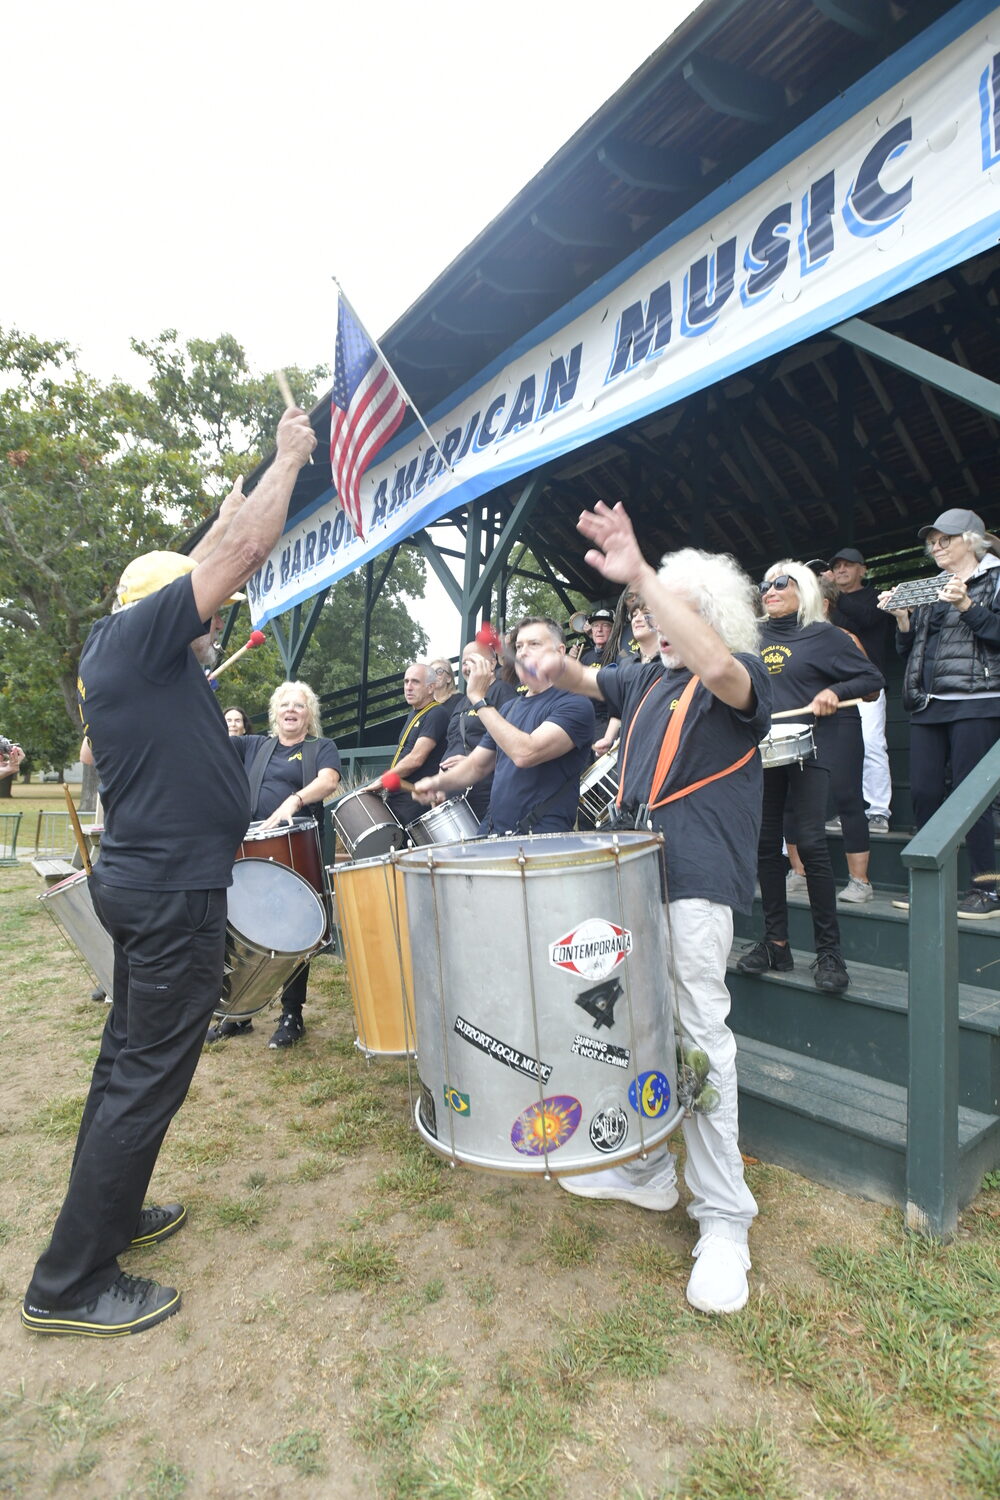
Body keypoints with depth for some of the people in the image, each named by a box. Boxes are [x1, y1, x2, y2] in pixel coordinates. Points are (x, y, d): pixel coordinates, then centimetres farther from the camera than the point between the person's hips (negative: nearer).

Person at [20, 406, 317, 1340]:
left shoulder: (114, 648, 14)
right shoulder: (136, 635, -12)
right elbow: (242, 555, -15)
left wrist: (231, 512, 30)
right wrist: (289, 458, -2)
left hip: (140, 878, 10)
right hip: (174, 890, -10)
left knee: (131, 1057, 20)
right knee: (147, 1075, -1)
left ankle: (109, 1215, 37)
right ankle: (70, 1286, 13)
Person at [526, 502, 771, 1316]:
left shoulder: (742, 674, -6)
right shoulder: (648, 676, 17)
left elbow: (718, 671, -29)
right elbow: (591, 682, 29)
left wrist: (641, 577, -34)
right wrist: (563, 669, 3)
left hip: (696, 878, -8)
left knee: (701, 1035, -7)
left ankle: (724, 1222, 8)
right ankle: (644, 1167, 32)